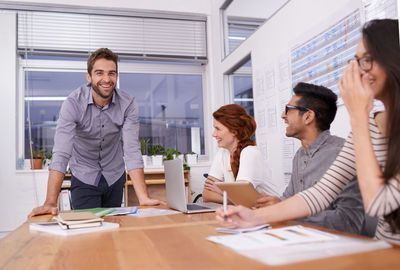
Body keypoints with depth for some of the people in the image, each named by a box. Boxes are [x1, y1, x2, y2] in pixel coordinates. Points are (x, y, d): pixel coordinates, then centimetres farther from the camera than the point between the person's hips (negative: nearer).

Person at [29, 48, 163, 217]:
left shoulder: (127, 104, -17)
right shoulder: (73, 103, -21)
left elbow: (132, 150, -22)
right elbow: (61, 153, -27)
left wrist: (143, 198, -32)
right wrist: (50, 203, -35)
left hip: (115, 176, 2)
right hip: (84, 177, -2)